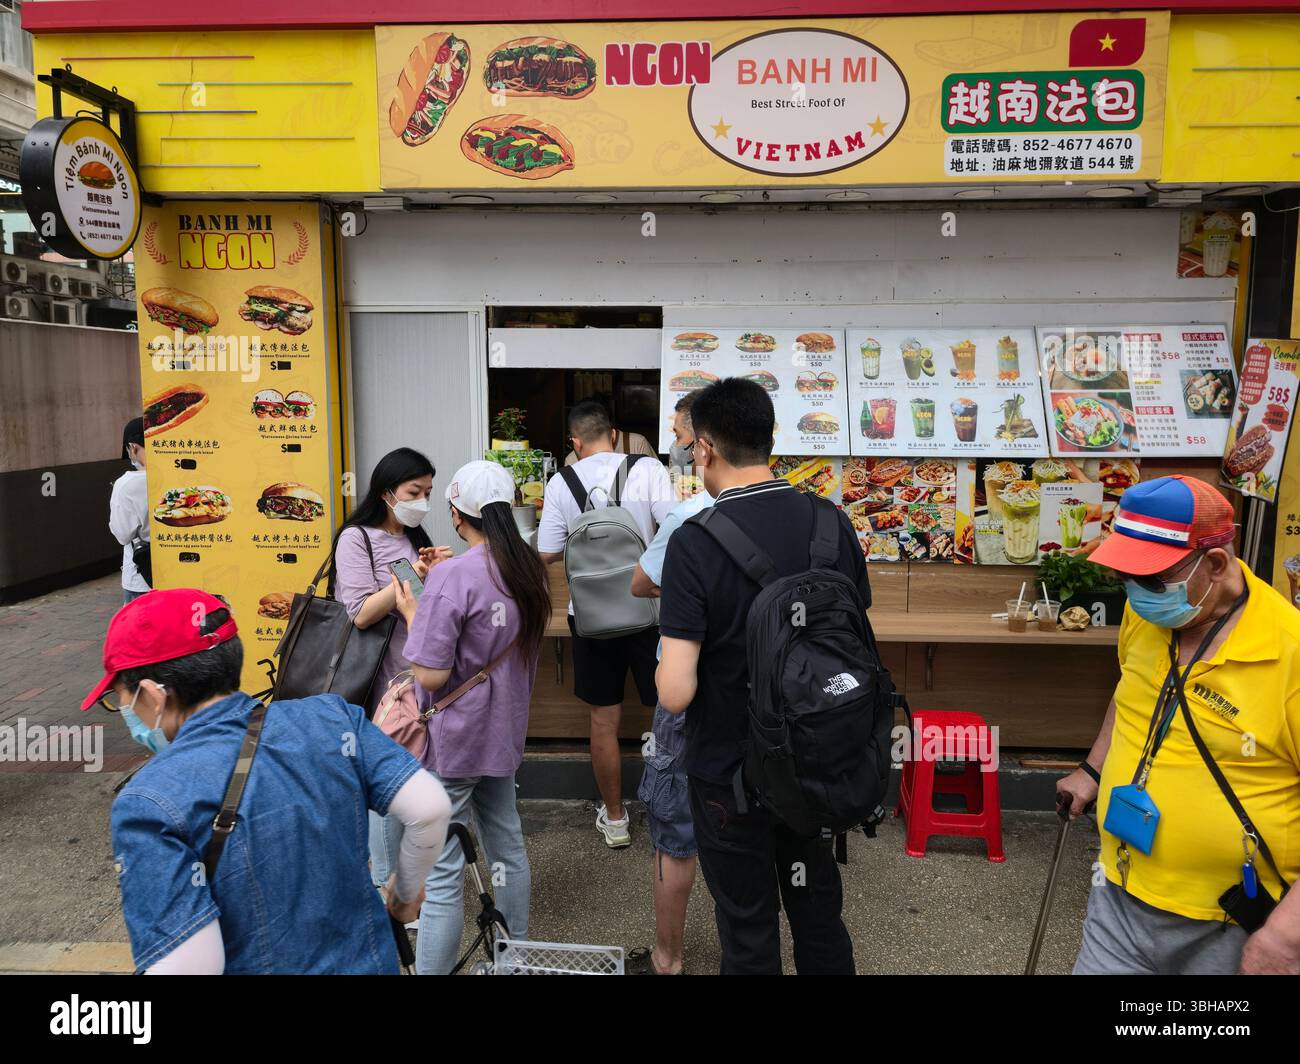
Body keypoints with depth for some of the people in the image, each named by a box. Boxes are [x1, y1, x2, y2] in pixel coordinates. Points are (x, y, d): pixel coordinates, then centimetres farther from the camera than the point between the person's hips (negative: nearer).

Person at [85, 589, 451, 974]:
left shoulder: (149, 803, -22)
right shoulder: (330, 715, -11)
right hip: (370, 960, 4)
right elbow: (431, 808, -12)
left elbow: (190, 965, -27)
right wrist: (407, 890, 5)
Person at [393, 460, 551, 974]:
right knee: (506, 843, 21)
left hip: (452, 740, -8)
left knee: (440, 869, 2)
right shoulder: (530, 569, 1)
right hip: (504, 731, 8)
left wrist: (412, 612, -7)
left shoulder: (453, 578, -21)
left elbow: (429, 676, -21)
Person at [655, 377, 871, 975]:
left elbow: (675, 693, -25)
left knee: (748, 931, 16)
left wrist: (667, 669, -4)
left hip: (730, 772, -4)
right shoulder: (832, 524, -7)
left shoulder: (694, 543, -23)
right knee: (818, 908, 25)